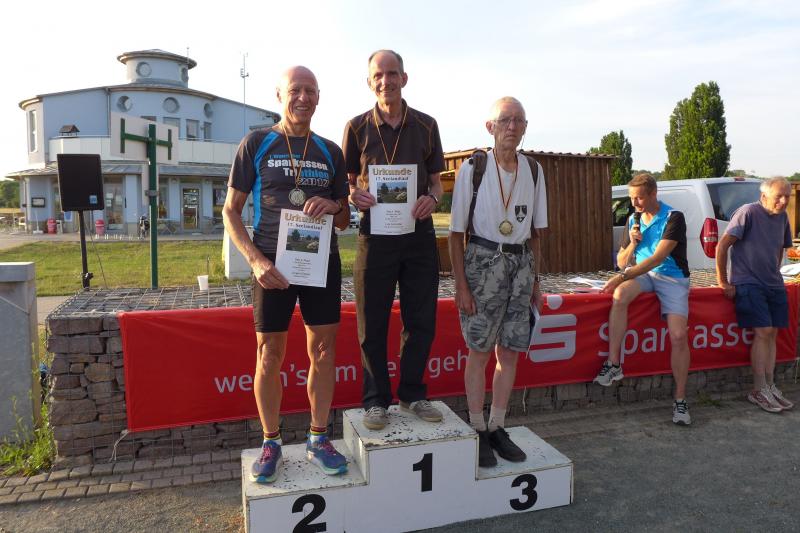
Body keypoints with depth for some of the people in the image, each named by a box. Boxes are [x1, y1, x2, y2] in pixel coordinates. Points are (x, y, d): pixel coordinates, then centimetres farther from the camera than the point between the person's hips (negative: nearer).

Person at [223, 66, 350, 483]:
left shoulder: (330, 152, 10)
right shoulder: (256, 143, 1)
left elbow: (345, 219, 15)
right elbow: (231, 210, 0)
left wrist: (333, 207, -9)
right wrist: (255, 260, -13)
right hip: (273, 263, -3)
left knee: (323, 350, 5)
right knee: (270, 355, 2)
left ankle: (318, 440, 19)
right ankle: (270, 443, 19)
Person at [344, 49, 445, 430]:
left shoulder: (426, 126, 8)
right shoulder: (357, 127, 4)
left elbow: (436, 181, 13)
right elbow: (347, 182, 9)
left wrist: (431, 199, -10)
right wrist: (355, 195, -14)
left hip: (419, 232, 2)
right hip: (375, 232, -1)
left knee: (421, 320, 7)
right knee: (372, 323, 3)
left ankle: (412, 394, 25)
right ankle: (376, 399, 18)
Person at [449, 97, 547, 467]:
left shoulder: (533, 171, 8)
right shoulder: (472, 169, -6)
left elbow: (535, 232, 14)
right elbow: (456, 233, -5)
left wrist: (535, 280, 11)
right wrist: (461, 285, -10)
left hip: (521, 264, 5)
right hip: (483, 260, -4)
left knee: (510, 351, 8)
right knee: (479, 351, 1)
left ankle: (497, 427, 23)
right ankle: (478, 432, 16)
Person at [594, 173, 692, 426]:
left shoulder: (673, 218, -12)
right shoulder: (633, 220, 7)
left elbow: (658, 257, -22)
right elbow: (622, 262, 11)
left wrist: (623, 276, -29)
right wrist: (632, 243, -9)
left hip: (672, 277, -3)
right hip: (642, 274, 4)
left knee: (679, 335, -16)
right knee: (620, 296, -31)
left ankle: (680, 400, -2)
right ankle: (613, 364, -26)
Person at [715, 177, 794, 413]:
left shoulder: (782, 217, 9)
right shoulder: (748, 212, -13)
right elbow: (722, 246, -16)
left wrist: (774, 275, 16)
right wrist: (723, 282, -13)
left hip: (773, 285, 7)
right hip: (748, 284, -7)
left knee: (771, 333, 6)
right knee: (764, 331, -12)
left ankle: (769, 386, 14)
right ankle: (759, 390, -4)